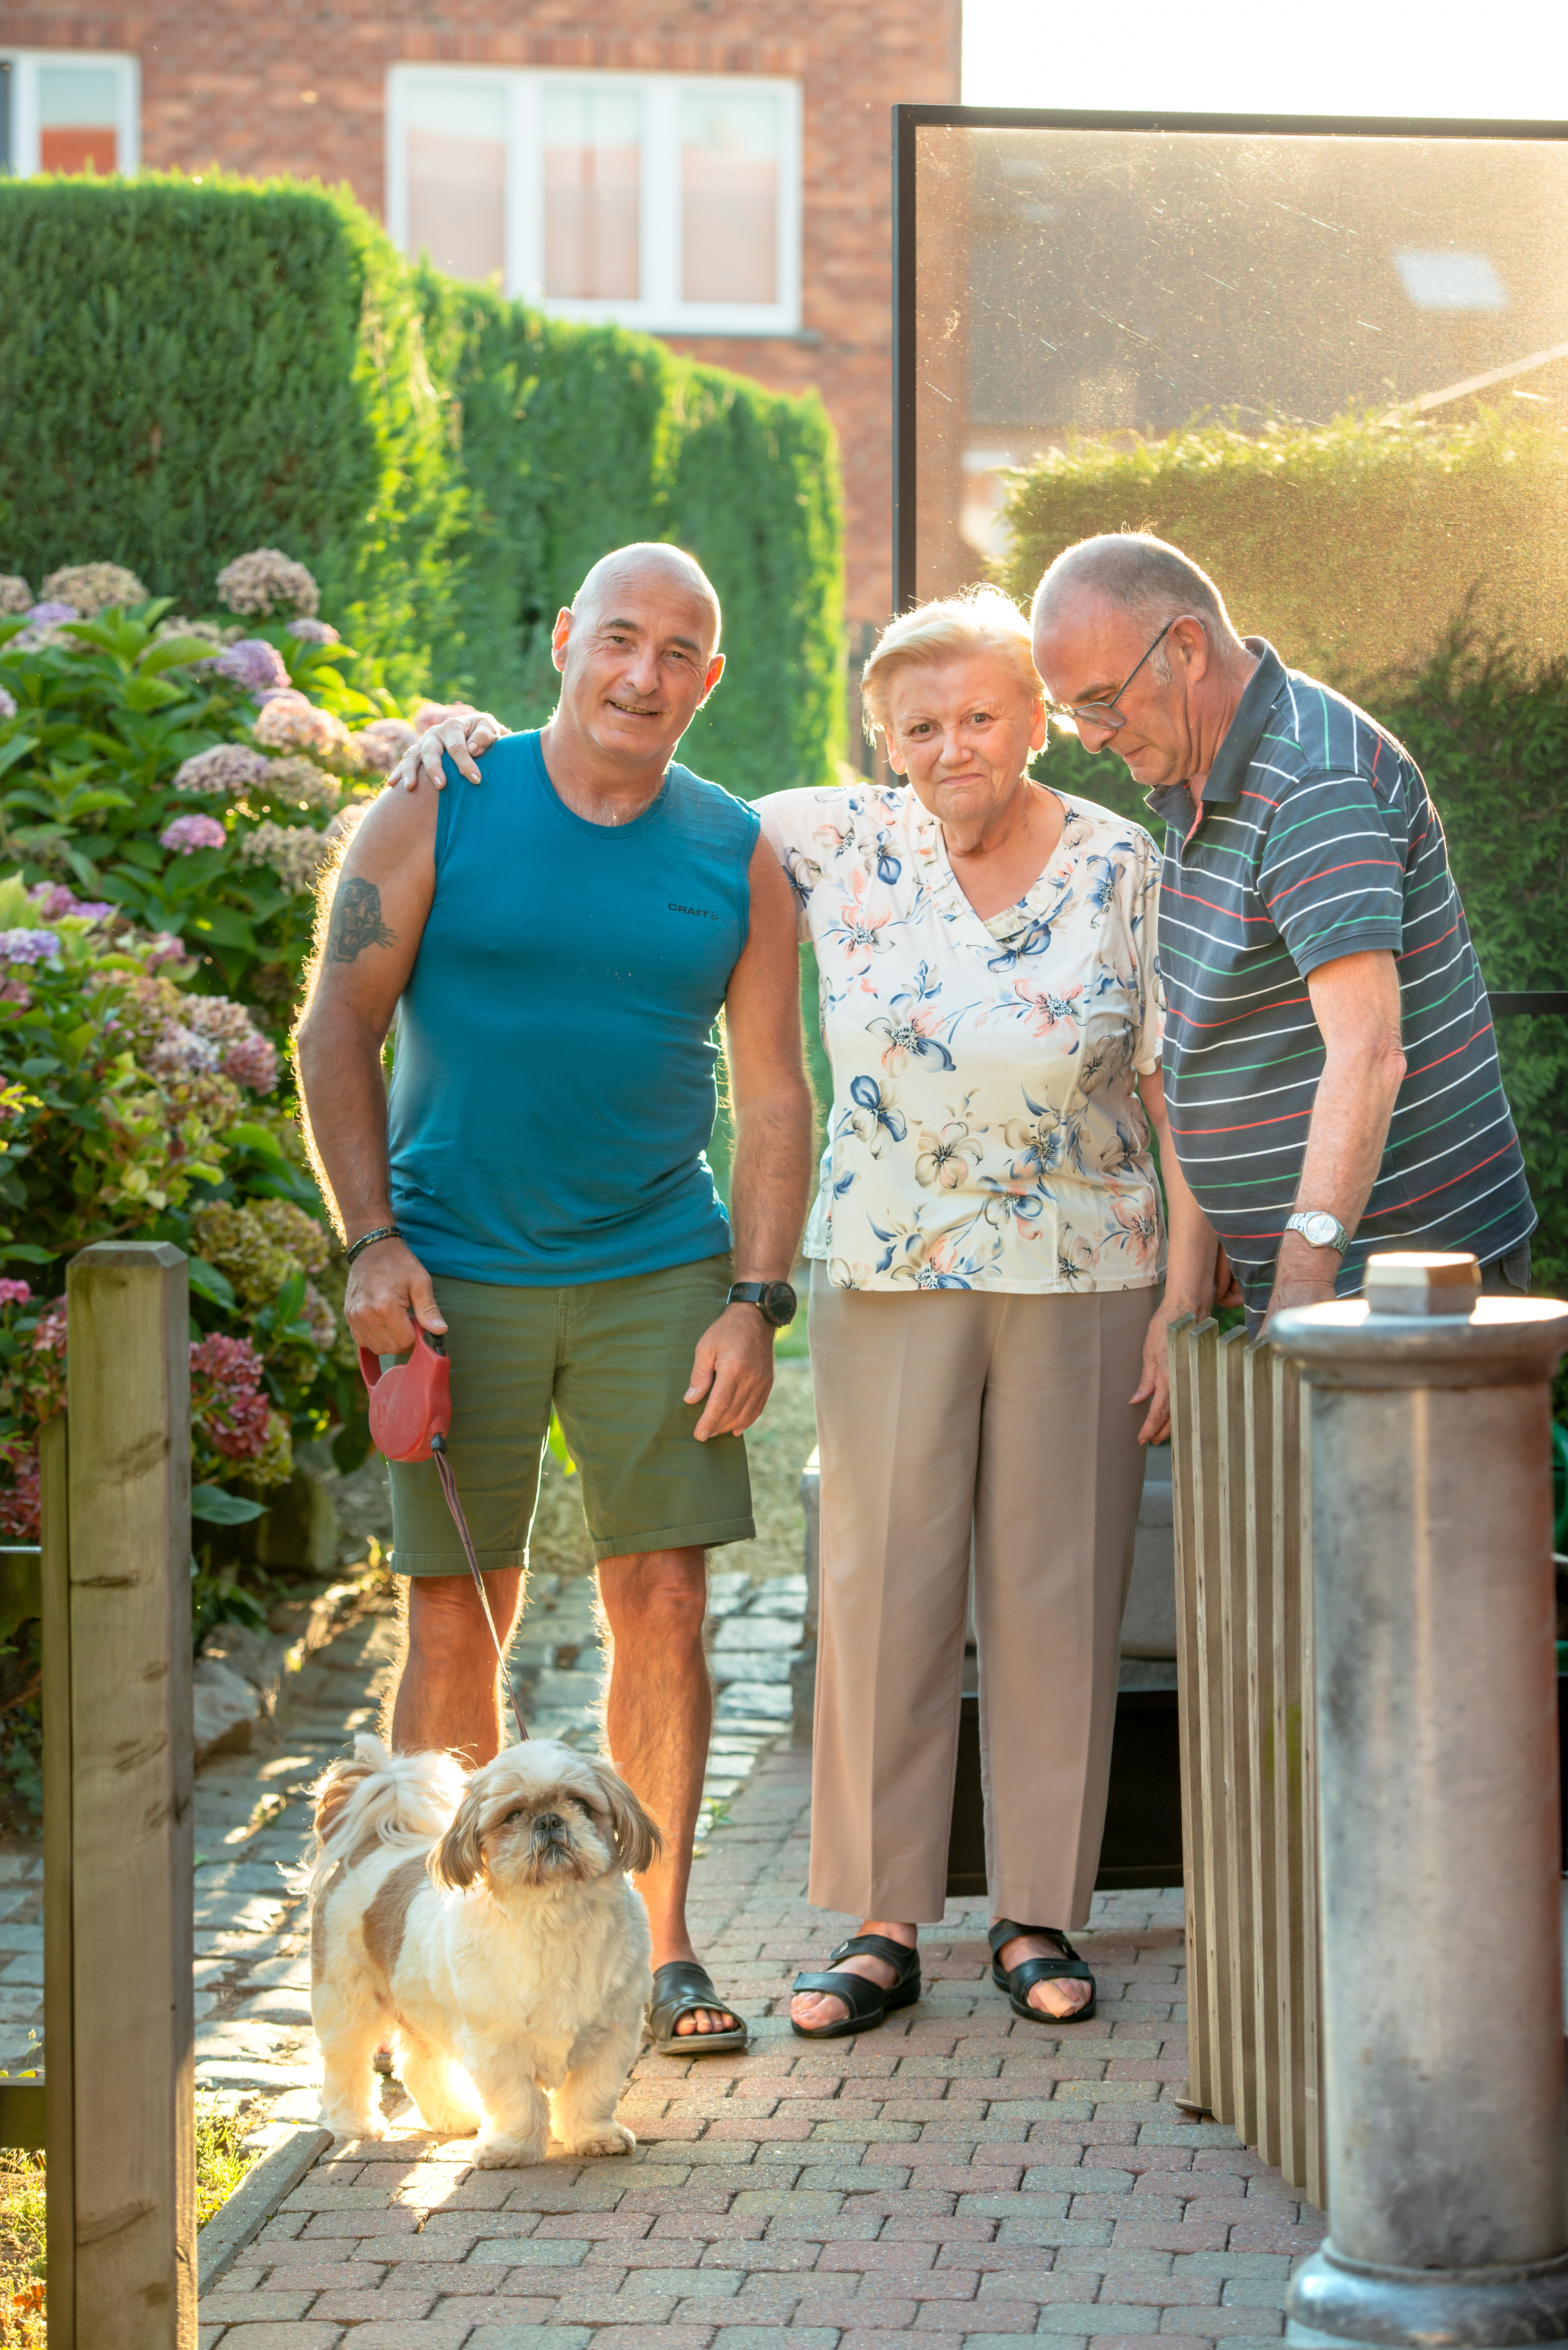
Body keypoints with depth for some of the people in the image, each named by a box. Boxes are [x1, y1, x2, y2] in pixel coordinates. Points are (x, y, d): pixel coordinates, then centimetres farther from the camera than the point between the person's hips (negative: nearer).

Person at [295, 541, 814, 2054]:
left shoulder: (738, 858, 6)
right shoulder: (439, 810, 0)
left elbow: (772, 1096, 7)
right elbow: (337, 1034, 0)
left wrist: (754, 1301, -2)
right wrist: (371, 1244, -9)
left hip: (659, 1273, 2)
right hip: (457, 1276, -1)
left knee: (662, 1603, -2)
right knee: (454, 1617, 1)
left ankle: (665, 1949, 7)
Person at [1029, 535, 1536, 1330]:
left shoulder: (1316, 786, -20)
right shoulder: (1197, 774, 12)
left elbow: (1367, 1055, -30)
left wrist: (1305, 1278, -38)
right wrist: (1214, 1235, 21)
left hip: (1394, 1258, -9)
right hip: (1300, 1263, 9)